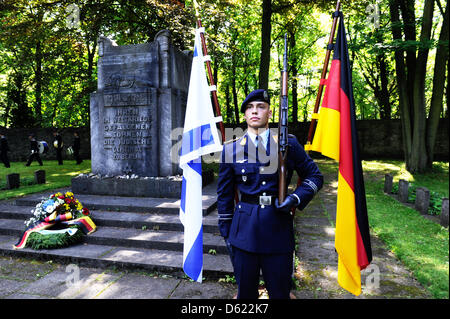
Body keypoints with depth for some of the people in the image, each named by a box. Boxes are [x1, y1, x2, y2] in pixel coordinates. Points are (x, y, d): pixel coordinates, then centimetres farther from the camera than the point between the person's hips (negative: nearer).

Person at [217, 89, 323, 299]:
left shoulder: (288, 144, 2)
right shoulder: (231, 149, 3)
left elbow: (315, 176, 9)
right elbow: (224, 194, 8)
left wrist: (295, 198, -8)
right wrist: (225, 231, 8)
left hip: (279, 229, 0)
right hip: (243, 232, 1)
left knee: (280, 292, 14)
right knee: (245, 291, 14)